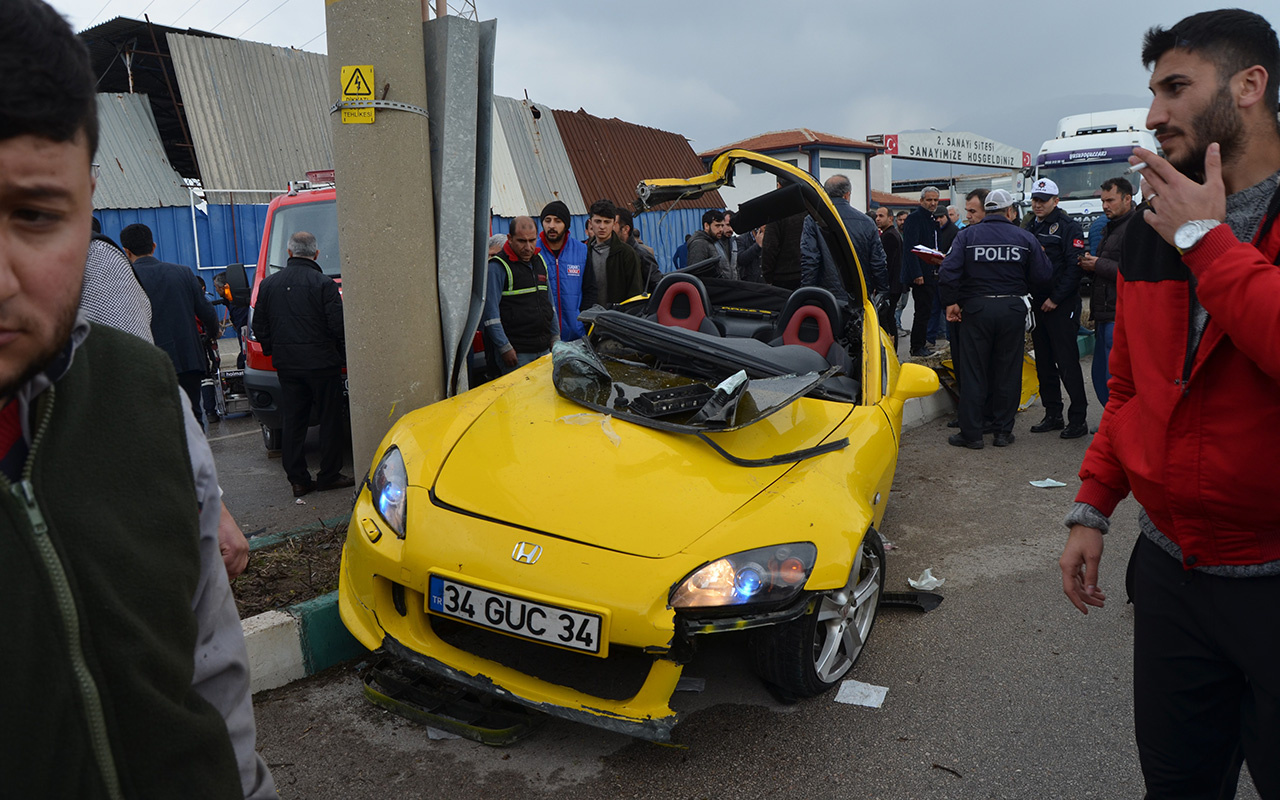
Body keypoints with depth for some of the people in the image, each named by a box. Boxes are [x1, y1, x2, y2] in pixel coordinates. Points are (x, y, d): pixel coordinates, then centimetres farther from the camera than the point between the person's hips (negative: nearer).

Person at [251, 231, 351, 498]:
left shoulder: (268, 284, 6)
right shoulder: (324, 284, -10)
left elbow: (259, 327, 10)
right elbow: (338, 325, -13)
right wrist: (342, 355, 3)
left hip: (286, 365, 5)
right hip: (322, 363, -5)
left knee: (293, 423, 10)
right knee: (330, 420, 6)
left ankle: (298, 479, 12)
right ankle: (328, 475, 10)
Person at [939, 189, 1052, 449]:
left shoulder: (966, 235, -2)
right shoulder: (1025, 237, 1)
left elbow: (948, 271, -12)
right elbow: (1043, 274, -1)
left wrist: (951, 301, -2)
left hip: (976, 309, -1)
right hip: (1012, 308, 1)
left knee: (973, 372, 5)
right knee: (1008, 372, 10)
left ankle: (971, 434, 7)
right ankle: (1003, 431, 16)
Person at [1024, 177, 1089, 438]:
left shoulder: (1068, 226, -6)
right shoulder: (1031, 228, 16)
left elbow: (1074, 266, -14)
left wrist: (1056, 298, -17)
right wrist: (1028, 296, 5)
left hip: (1061, 307, -7)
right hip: (1037, 304, 7)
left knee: (1067, 363, -6)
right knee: (1044, 363, 11)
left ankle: (1078, 419, 1)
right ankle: (1053, 415, 20)